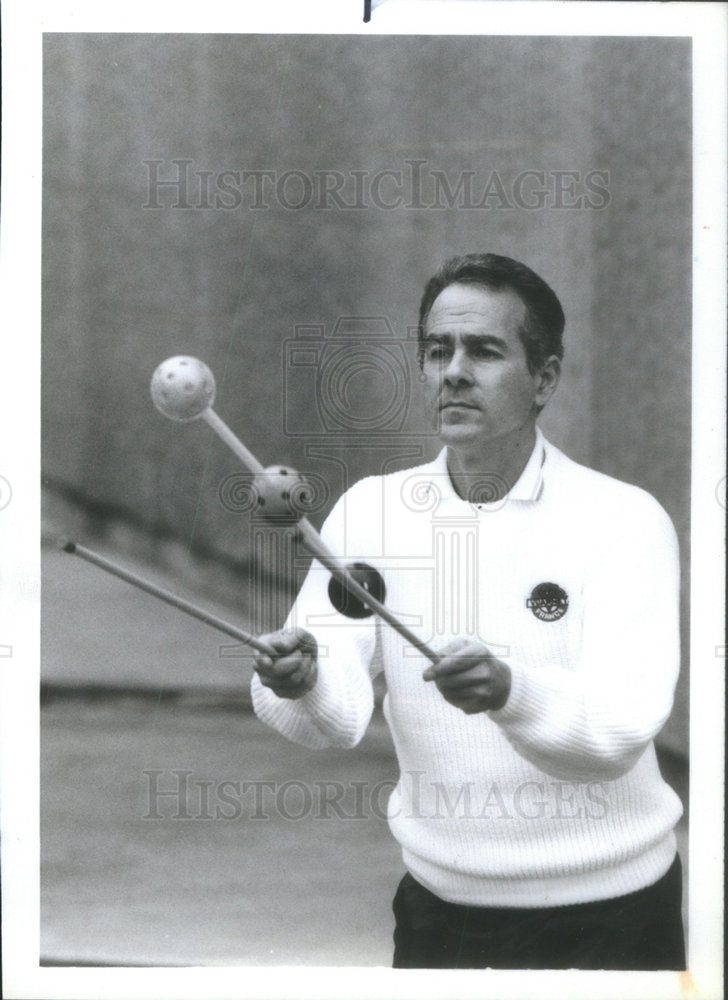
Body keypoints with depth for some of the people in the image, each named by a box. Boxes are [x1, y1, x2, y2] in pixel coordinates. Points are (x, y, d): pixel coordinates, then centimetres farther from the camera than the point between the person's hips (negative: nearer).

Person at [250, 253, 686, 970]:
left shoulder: (624, 521, -13)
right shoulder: (370, 510, -3)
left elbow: (621, 730, -25)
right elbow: (338, 718, -14)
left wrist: (511, 691, -44)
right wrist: (302, 685, -36)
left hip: (607, 912, -2)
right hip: (439, 905, 3)